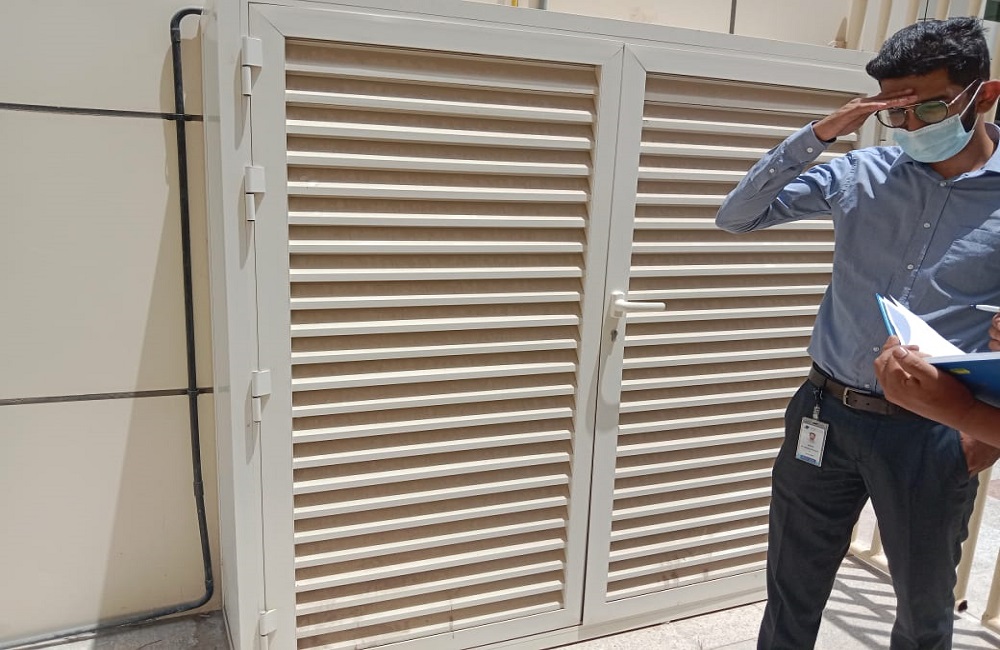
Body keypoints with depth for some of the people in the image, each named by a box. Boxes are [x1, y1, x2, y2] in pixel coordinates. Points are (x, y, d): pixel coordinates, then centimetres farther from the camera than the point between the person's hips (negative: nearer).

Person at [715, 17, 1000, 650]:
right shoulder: (863, 173, -1)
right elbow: (736, 217, -4)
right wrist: (818, 134, -14)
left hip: (933, 436, -1)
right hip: (826, 415, 2)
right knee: (791, 596, 17)